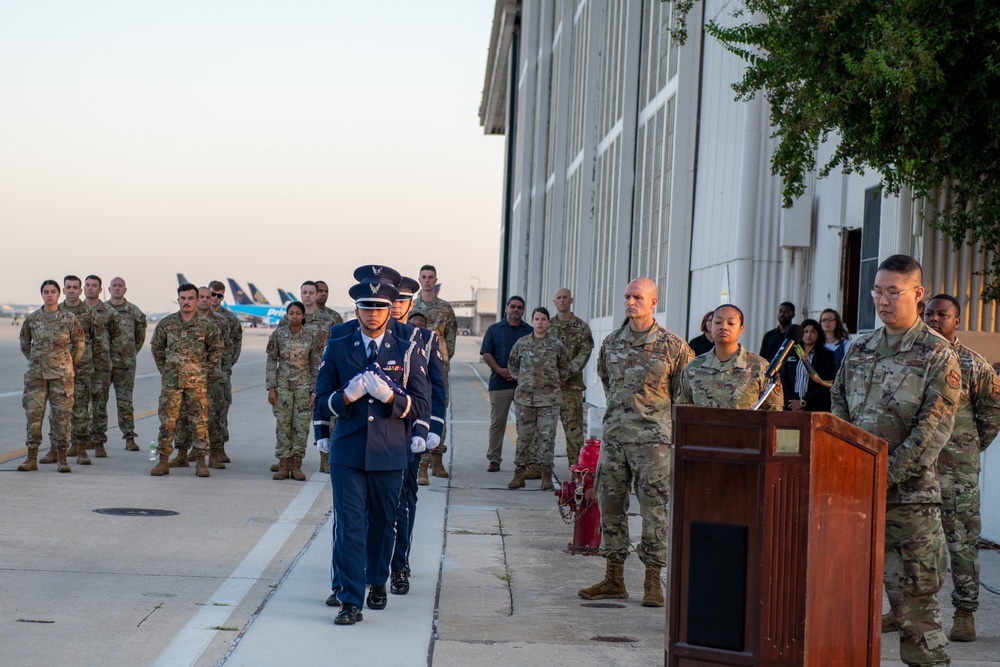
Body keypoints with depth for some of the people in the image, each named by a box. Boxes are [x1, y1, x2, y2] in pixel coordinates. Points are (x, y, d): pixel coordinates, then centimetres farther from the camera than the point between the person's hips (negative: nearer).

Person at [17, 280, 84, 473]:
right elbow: (24, 344, 17)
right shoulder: (32, 319, 4)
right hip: (36, 374, 2)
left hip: (61, 375, -2)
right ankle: (32, 458, 6)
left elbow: (79, 343, 7)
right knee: (33, 413, 0)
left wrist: (69, 364, 9)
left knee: (61, 415, -1)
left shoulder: (69, 318, -2)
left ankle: (62, 459, 6)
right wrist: (35, 362, 13)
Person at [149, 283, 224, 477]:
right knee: (167, 420, 1)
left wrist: (205, 370, 5)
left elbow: (217, 348, 11)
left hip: (196, 381, -1)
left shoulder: (206, 325, 0)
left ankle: (200, 461, 7)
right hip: (171, 380, 1)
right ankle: (163, 460, 8)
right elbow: (156, 347, 15)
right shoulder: (166, 323, 3)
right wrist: (164, 369, 9)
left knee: (199, 421, 0)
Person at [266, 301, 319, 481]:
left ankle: (296, 466, 8)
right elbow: (271, 361, 1)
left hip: (303, 386, 0)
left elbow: (315, 365, 2)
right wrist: (271, 388, -5)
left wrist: (314, 391, -2)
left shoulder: (310, 336, -1)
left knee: (301, 426, 0)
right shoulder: (278, 334, -1)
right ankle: (283, 466, 7)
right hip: (283, 385, 0)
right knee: (283, 425, 1)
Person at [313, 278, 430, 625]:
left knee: (383, 522, 14)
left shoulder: (408, 351, 3)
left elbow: (422, 404, 0)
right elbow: (322, 401, 5)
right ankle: (351, 602, -7)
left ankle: (377, 582, 36)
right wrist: (347, 396, -16)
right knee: (349, 524, -7)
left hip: (389, 453, 1)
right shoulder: (337, 349, 5)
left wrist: (390, 396, -18)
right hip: (347, 452, -1)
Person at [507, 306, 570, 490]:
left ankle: (546, 475, 4)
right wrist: (520, 379, 8)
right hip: (524, 397, 1)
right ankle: (519, 473, 11)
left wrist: (556, 383, 6)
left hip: (549, 398, -1)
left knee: (547, 437, -2)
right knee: (523, 436, 4)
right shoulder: (522, 343, 5)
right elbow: (512, 364, 18)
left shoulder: (556, 345, 2)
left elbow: (564, 368, 14)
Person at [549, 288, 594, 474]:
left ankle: (576, 466, 1)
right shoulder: (547, 326, 12)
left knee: (574, 427, -3)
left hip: (571, 384, -3)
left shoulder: (581, 328, 3)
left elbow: (584, 354, -6)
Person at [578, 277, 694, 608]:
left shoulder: (673, 346, -4)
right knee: (610, 505, 6)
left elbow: (685, 391, 4)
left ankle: (653, 581, 2)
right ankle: (614, 579, 15)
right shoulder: (611, 343, 9)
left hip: (652, 438, -5)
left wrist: (660, 417, 6)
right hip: (614, 435, 5)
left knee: (654, 508, -4)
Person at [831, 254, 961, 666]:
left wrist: (886, 475, -17)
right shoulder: (858, 350, 14)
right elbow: (839, 413, 15)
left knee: (913, 594, -3)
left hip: (909, 494, -5)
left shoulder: (938, 355, -3)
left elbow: (933, 427, -11)